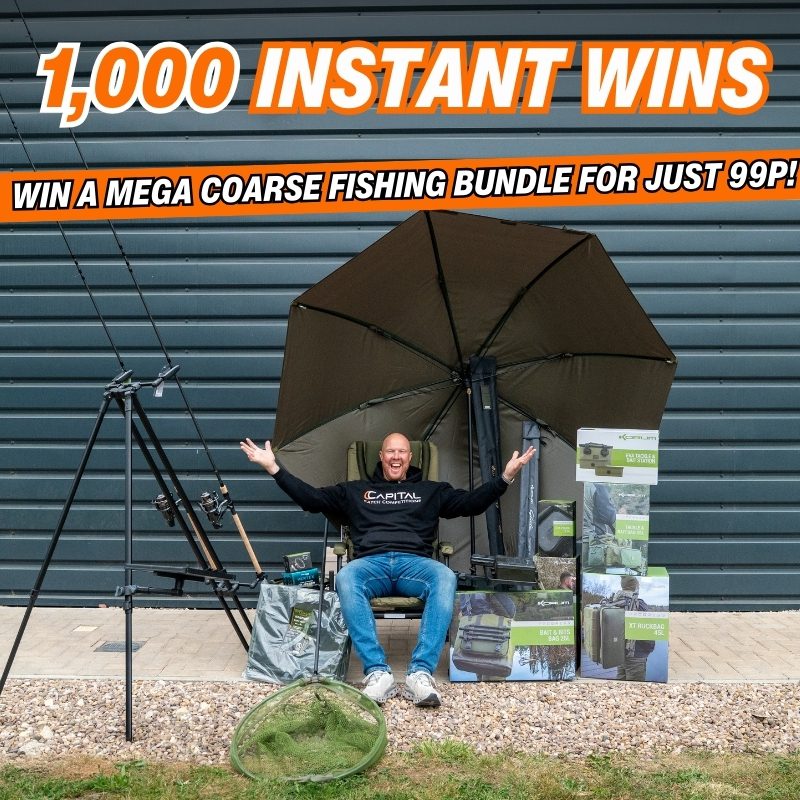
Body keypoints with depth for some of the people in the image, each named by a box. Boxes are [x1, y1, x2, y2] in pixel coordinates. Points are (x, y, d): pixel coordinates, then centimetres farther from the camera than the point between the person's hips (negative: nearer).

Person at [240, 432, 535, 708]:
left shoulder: (431, 490, 27)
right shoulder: (355, 490, 28)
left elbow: (472, 502, 16)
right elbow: (311, 498, 20)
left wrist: (506, 476, 3)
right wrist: (274, 468, 12)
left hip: (414, 562, 0)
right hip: (372, 563, 0)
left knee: (445, 578, -36)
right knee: (345, 578, -37)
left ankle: (421, 672, -40)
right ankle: (377, 672, -40)